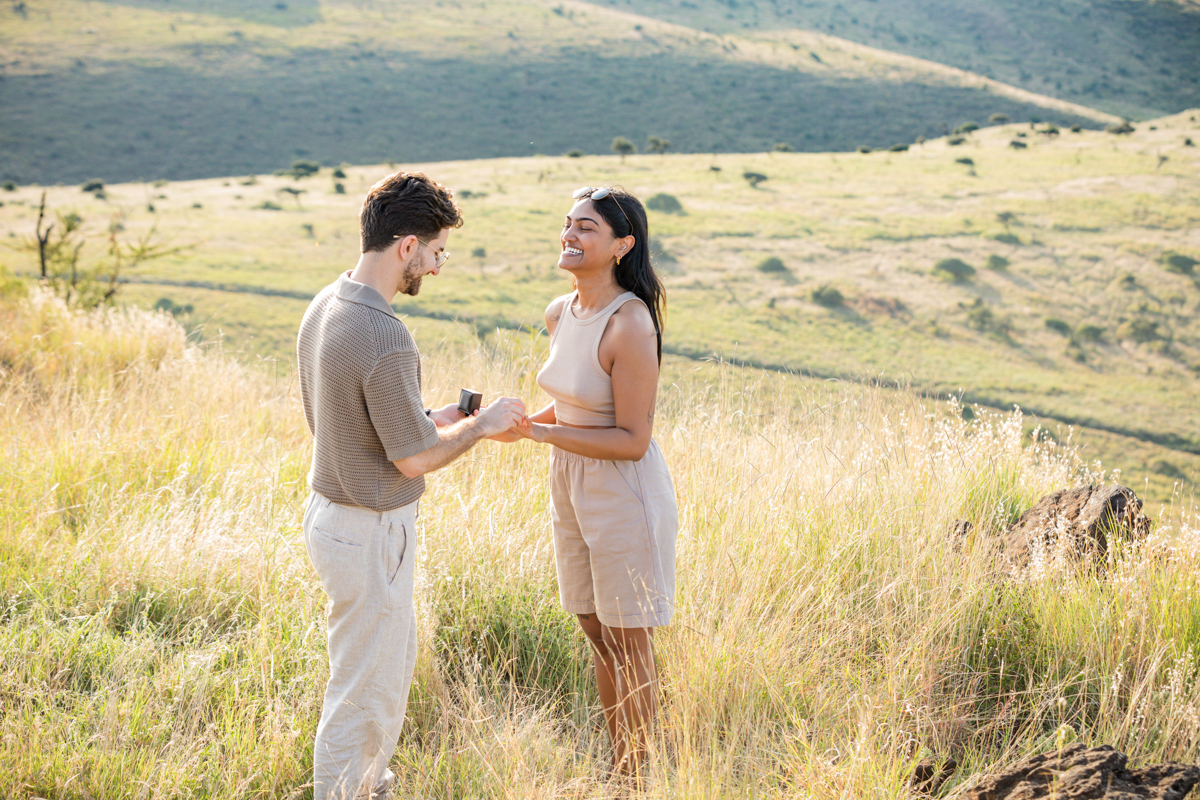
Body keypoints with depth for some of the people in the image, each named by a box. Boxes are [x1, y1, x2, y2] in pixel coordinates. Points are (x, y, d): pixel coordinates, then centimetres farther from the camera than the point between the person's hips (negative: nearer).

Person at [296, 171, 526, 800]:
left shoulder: (323, 306, 1)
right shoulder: (384, 339, -29)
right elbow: (414, 459, -20)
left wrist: (432, 416, 11)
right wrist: (481, 424, -4)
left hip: (329, 509, 10)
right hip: (371, 535, -10)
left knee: (396, 655, 28)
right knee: (363, 688, 6)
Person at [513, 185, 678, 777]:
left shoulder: (630, 324, -23)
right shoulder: (560, 313, 3)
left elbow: (632, 438, -22)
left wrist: (536, 433, -24)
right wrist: (517, 420, 1)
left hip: (624, 494, -8)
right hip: (571, 485, 8)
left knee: (628, 645, 5)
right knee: (597, 634, 18)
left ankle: (635, 779, 21)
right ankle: (617, 766, 34)